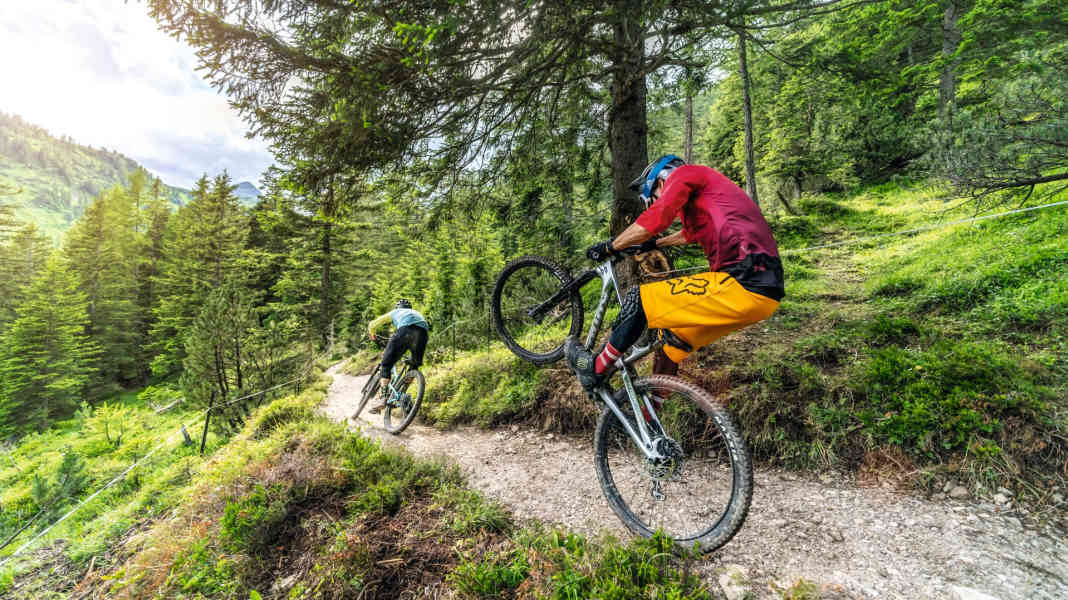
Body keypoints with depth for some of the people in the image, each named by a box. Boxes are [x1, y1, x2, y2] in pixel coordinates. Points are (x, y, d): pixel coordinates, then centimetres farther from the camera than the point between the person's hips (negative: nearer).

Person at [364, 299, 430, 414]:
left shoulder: (394, 312, 38)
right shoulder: (416, 312, 45)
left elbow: (372, 325, 41)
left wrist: (372, 336, 61)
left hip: (406, 329, -3)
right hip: (423, 331, 3)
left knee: (386, 364, 4)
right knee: (415, 366, 22)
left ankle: (383, 399, -8)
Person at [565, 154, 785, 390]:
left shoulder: (684, 173, 2)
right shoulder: (711, 187, 31)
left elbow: (653, 221, -13)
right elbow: (691, 234, 48)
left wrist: (608, 247, 0)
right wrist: (655, 244, 60)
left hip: (742, 285, -10)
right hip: (765, 288, 10)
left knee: (639, 299, -4)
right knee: (674, 337, 21)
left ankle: (595, 370, 11)